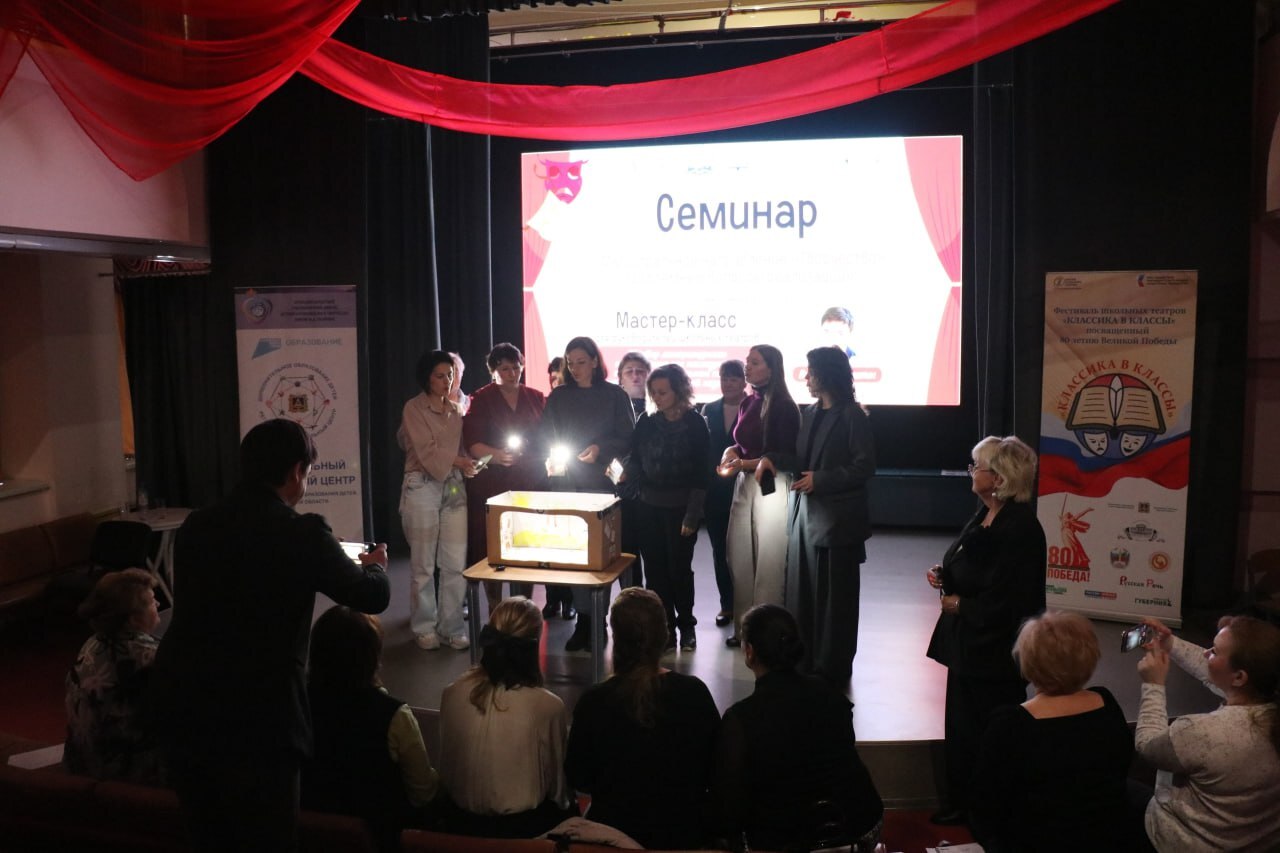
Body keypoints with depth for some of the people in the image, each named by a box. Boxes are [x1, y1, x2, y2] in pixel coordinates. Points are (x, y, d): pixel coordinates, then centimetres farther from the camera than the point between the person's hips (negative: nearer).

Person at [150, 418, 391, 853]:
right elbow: (374, 596, -2)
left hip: (178, 707, 6)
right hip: (256, 717, -6)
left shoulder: (195, 526, 5)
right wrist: (373, 566, 21)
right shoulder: (302, 534, -11)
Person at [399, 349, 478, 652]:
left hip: (454, 486, 4)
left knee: (456, 563, 1)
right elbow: (426, 451, -9)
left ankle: (452, 628, 11)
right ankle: (424, 628, 15)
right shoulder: (414, 408, -1)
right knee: (423, 564, 3)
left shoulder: (456, 411, 15)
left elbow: (460, 448, 15)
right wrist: (459, 462, -16)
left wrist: (467, 464, -4)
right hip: (423, 486, -4)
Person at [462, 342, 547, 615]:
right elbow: (472, 443, -8)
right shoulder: (481, 400, 2)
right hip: (492, 486, -2)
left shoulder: (537, 398, 11)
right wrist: (496, 455, -26)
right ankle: (495, 613, 8)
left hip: (530, 484, 3)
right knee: (492, 551, -3)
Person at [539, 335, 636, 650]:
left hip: (601, 482, -2)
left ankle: (595, 621, 5)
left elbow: (627, 438, 1)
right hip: (566, 483, 2)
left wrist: (600, 449, -15)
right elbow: (545, 437, 10)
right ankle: (583, 620, 4)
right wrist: (552, 456, -10)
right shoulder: (558, 396, 11)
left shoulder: (615, 395, 4)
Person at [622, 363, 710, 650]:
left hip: (680, 508, -3)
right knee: (655, 569, 3)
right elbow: (635, 461, 9)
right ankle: (664, 627, 13)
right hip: (648, 507, 4)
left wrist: (692, 515, -12)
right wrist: (625, 478, -12)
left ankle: (686, 626, 21)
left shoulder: (695, 424, -6)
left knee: (679, 568, 2)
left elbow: (700, 473, -8)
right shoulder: (646, 423, 5)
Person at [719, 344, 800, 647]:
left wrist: (743, 464, -17)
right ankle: (744, 627, 23)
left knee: (768, 563, 2)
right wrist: (730, 452, -2)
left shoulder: (783, 407, -12)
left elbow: (786, 458, -15)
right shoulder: (748, 403, 9)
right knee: (739, 557, 10)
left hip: (771, 486, -7)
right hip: (745, 484, 7)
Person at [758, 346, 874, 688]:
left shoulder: (852, 416, -11)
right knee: (801, 592, 12)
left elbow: (865, 466, -15)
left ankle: (833, 670, 17)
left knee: (834, 596, 4)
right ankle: (804, 663, 24)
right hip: (804, 514, 8)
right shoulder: (810, 414, 12)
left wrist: (820, 480, -18)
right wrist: (773, 459, -4)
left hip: (837, 518, -8)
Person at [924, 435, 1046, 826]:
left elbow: (1009, 604, -25)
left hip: (995, 654, -9)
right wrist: (944, 575, 0)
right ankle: (962, 802, 34)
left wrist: (960, 606, -16)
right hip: (968, 645, 9)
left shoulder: (1019, 529, -23)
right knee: (959, 728, 18)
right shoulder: (985, 514, 5)